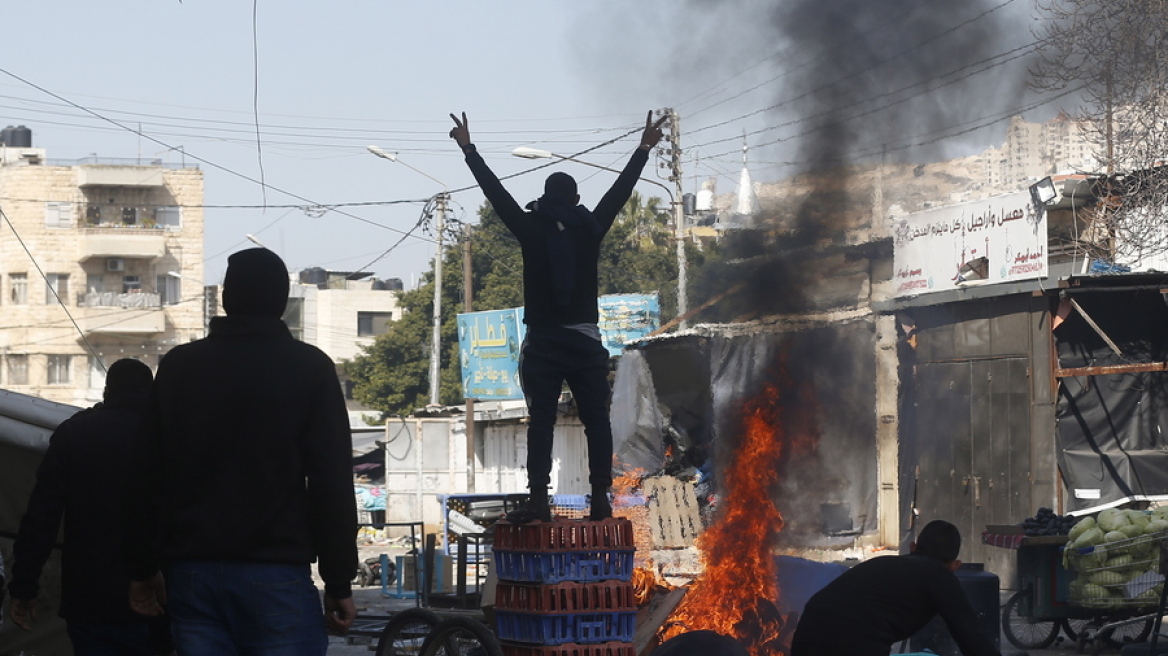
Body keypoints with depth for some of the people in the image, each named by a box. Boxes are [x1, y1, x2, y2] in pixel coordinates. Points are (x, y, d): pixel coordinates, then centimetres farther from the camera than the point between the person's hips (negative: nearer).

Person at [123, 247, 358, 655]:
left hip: (190, 573, 3)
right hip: (276, 575, -3)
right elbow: (332, 483, -4)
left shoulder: (178, 366, 9)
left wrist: (143, 569, 17)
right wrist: (339, 583, -1)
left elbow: (147, 478, 11)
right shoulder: (308, 368, 0)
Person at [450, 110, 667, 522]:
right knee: (596, 420, 3)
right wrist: (644, 149, 23)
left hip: (542, 344, -1)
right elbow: (621, 190, 12)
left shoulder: (531, 229, -2)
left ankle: (538, 500, -11)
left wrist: (468, 150, 14)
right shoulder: (590, 229, 2)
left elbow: (495, 191, 5)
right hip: (586, 341, 1)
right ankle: (600, 498, -3)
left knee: (541, 422, -3)